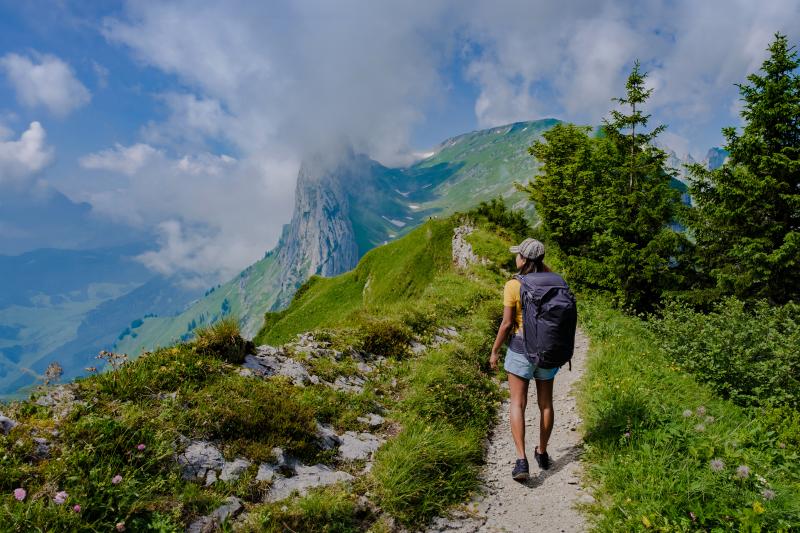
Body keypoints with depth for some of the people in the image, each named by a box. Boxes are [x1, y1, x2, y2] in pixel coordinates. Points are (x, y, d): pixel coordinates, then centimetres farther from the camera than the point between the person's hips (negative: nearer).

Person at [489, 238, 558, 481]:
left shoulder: (513, 286, -14)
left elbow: (507, 324, -13)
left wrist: (494, 351, -2)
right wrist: (539, 262, 9)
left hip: (521, 349, -4)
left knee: (518, 404, 3)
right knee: (545, 403, 16)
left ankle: (522, 460, -4)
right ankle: (542, 453, 31)